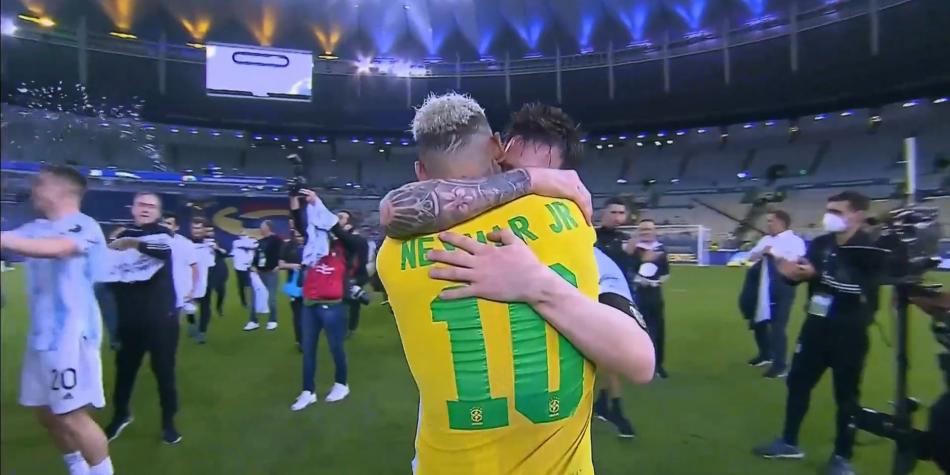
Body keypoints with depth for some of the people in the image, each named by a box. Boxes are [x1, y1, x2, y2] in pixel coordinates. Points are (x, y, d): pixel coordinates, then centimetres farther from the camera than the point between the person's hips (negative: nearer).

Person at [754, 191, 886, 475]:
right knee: (797, 381, 12)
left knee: (846, 395, 7)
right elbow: (801, 275, 8)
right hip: (816, 326, 5)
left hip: (849, 333, -5)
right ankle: (789, 443, 27)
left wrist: (817, 274, -30)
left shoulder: (871, 251, -13)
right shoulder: (819, 244, 2)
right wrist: (790, 271, -14)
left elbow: (859, 289, -25)